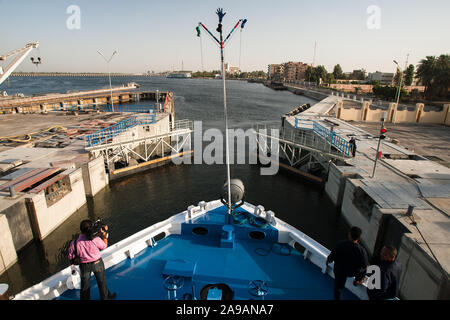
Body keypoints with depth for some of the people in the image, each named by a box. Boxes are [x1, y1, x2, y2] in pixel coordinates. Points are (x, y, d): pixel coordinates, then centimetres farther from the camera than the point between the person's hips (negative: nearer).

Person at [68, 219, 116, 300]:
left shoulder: (74, 242, -20)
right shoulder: (95, 240, -25)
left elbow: (71, 257, -7)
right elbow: (104, 246, -4)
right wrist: (104, 233, 1)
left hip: (84, 266, 1)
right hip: (97, 263, -1)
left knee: (85, 286, 21)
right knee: (102, 282, 22)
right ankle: (106, 297, 42)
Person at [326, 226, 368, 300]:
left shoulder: (341, 245, -32)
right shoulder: (361, 250, -31)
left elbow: (331, 256, -21)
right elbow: (365, 266, -15)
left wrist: (328, 261, 4)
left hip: (340, 270, 1)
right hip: (354, 271, -1)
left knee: (338, 287, 23)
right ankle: (358, 280, 49)